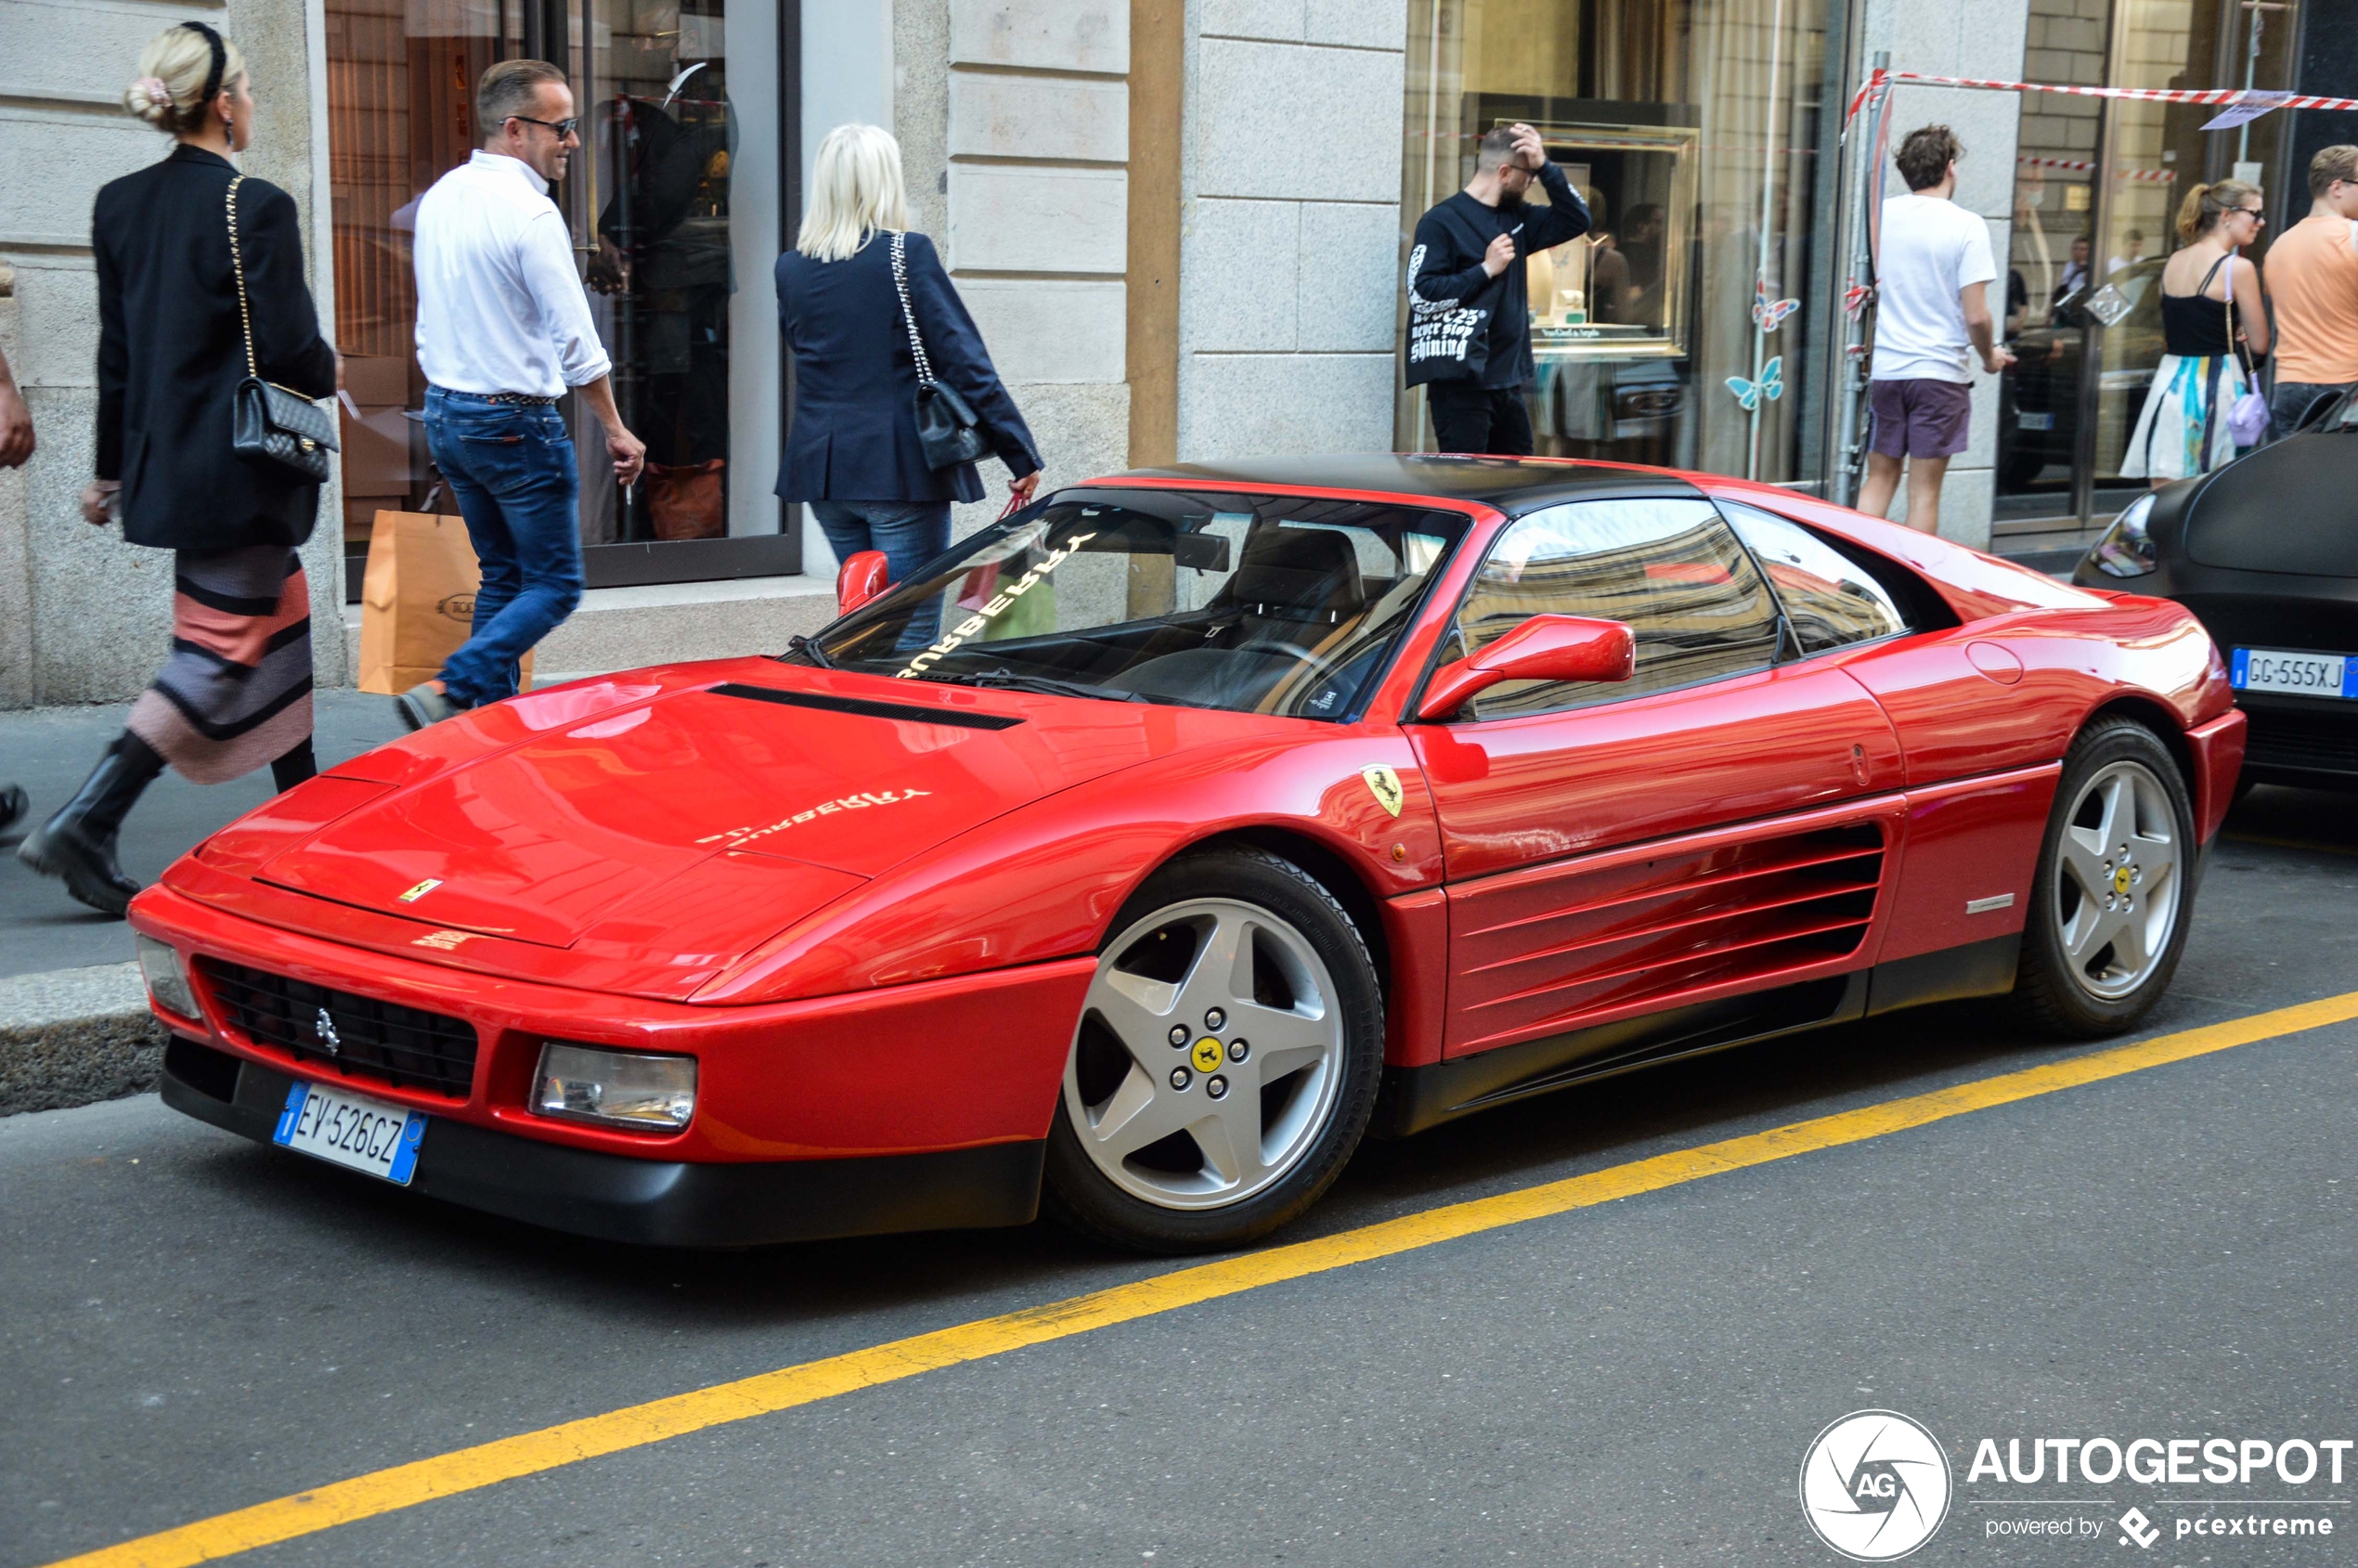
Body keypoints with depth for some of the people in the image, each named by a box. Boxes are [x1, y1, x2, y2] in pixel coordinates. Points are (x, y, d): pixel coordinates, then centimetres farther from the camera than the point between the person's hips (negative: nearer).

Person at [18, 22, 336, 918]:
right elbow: (292, 351, -18)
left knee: (280, 618, 20)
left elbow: (117, 349, 11)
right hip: (240, 475, -8)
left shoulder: (120, 204, 6)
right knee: (221, 650, -3)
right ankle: (85, 826, -11)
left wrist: (113, 469, 17)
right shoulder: (253, 207, -16)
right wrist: (326, 377, 6)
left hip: (162, 465, 8)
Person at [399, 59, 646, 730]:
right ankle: (448, 691, -14)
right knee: (554, 587, -1)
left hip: (444, 414, 9)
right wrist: (617, 431, -8)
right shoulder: (530, 211, -17)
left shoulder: (440, 196, 8)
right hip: (515, 422, -9)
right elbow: (575, 339, -16)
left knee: (501, 575, 17)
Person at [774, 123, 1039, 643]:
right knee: (910, 636, -1)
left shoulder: (791, 269, 6)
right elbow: (964, 360, -12)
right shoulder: (908, 254, -10)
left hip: (821, 467, 6)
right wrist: (1021, 454, -9)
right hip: (901, 469, -6)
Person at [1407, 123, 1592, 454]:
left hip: (1508, 380, 8)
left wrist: (1545, 167, 1)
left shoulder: (1515, 217, 14)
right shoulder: (1442, 222, -8)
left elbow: (1576, 220, 12)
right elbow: (1422, 295, -15)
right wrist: (1486, 270, -14)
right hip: (1461, 382, -8)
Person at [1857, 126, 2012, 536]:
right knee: (1924, 491, 2)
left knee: (1879, 479, 13)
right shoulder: (1967, 226, -9)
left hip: (1884, 368, 3)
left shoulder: (1881, 215, 2)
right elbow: (1975, 316, -11)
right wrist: (1990, 357, 7)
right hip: (1940, 372, -3)